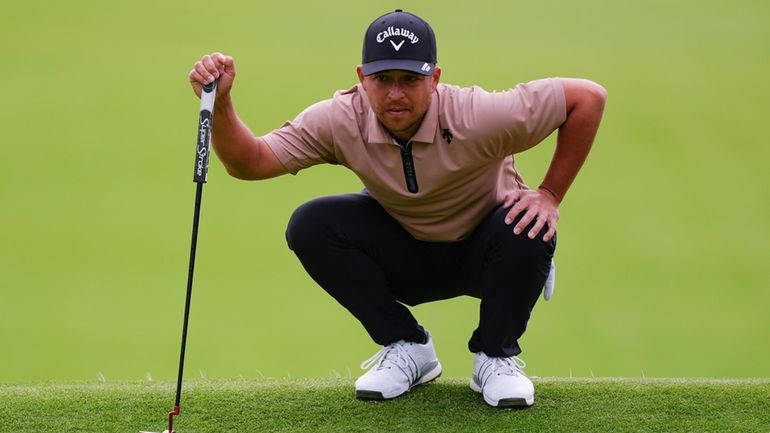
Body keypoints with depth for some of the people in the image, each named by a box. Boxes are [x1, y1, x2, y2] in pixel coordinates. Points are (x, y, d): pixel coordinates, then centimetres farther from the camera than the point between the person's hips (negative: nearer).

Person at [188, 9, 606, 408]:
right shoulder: (341, 121, -22)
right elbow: (250, 162, -24)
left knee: (527, 229, -35)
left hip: (482, 254, -2)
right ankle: (407, 347, -4)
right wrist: (219, 104, -42)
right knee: (310, 226, -21)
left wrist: (550, 195, -24)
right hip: (406, 256, 3)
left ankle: (496, 356, -7)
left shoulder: (476, 116, -31)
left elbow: (589, 97, -25)